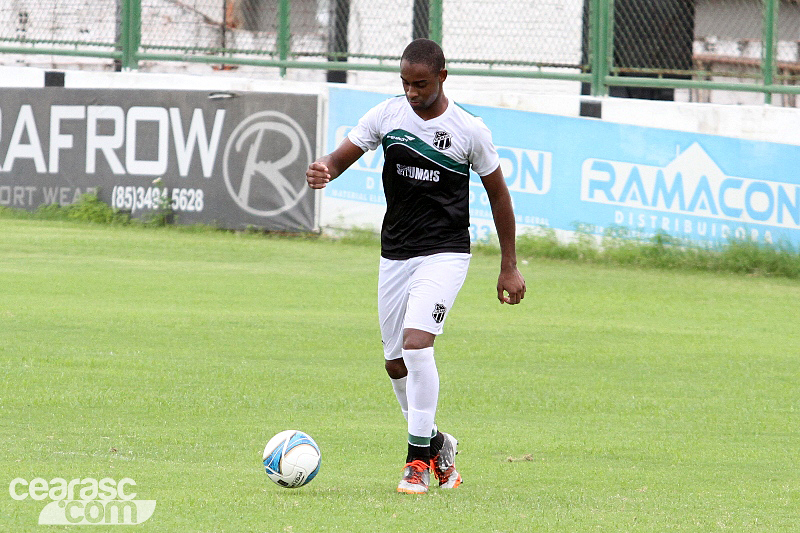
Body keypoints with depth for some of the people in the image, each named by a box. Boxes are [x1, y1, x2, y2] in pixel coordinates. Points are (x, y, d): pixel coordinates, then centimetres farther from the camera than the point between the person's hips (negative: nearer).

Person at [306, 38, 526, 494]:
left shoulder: (470, 131, -8)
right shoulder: (387, 115, -1)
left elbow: (498, 194, 3)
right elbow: (341, 157, -1)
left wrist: (510, 267, 4)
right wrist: (322, 169, -27)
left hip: (445, 254, -5)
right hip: (395, 254, 5)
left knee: (416, 342, -23)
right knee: (396, 362, 9)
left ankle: (420, 459, -14)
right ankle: (438, 444, 32)